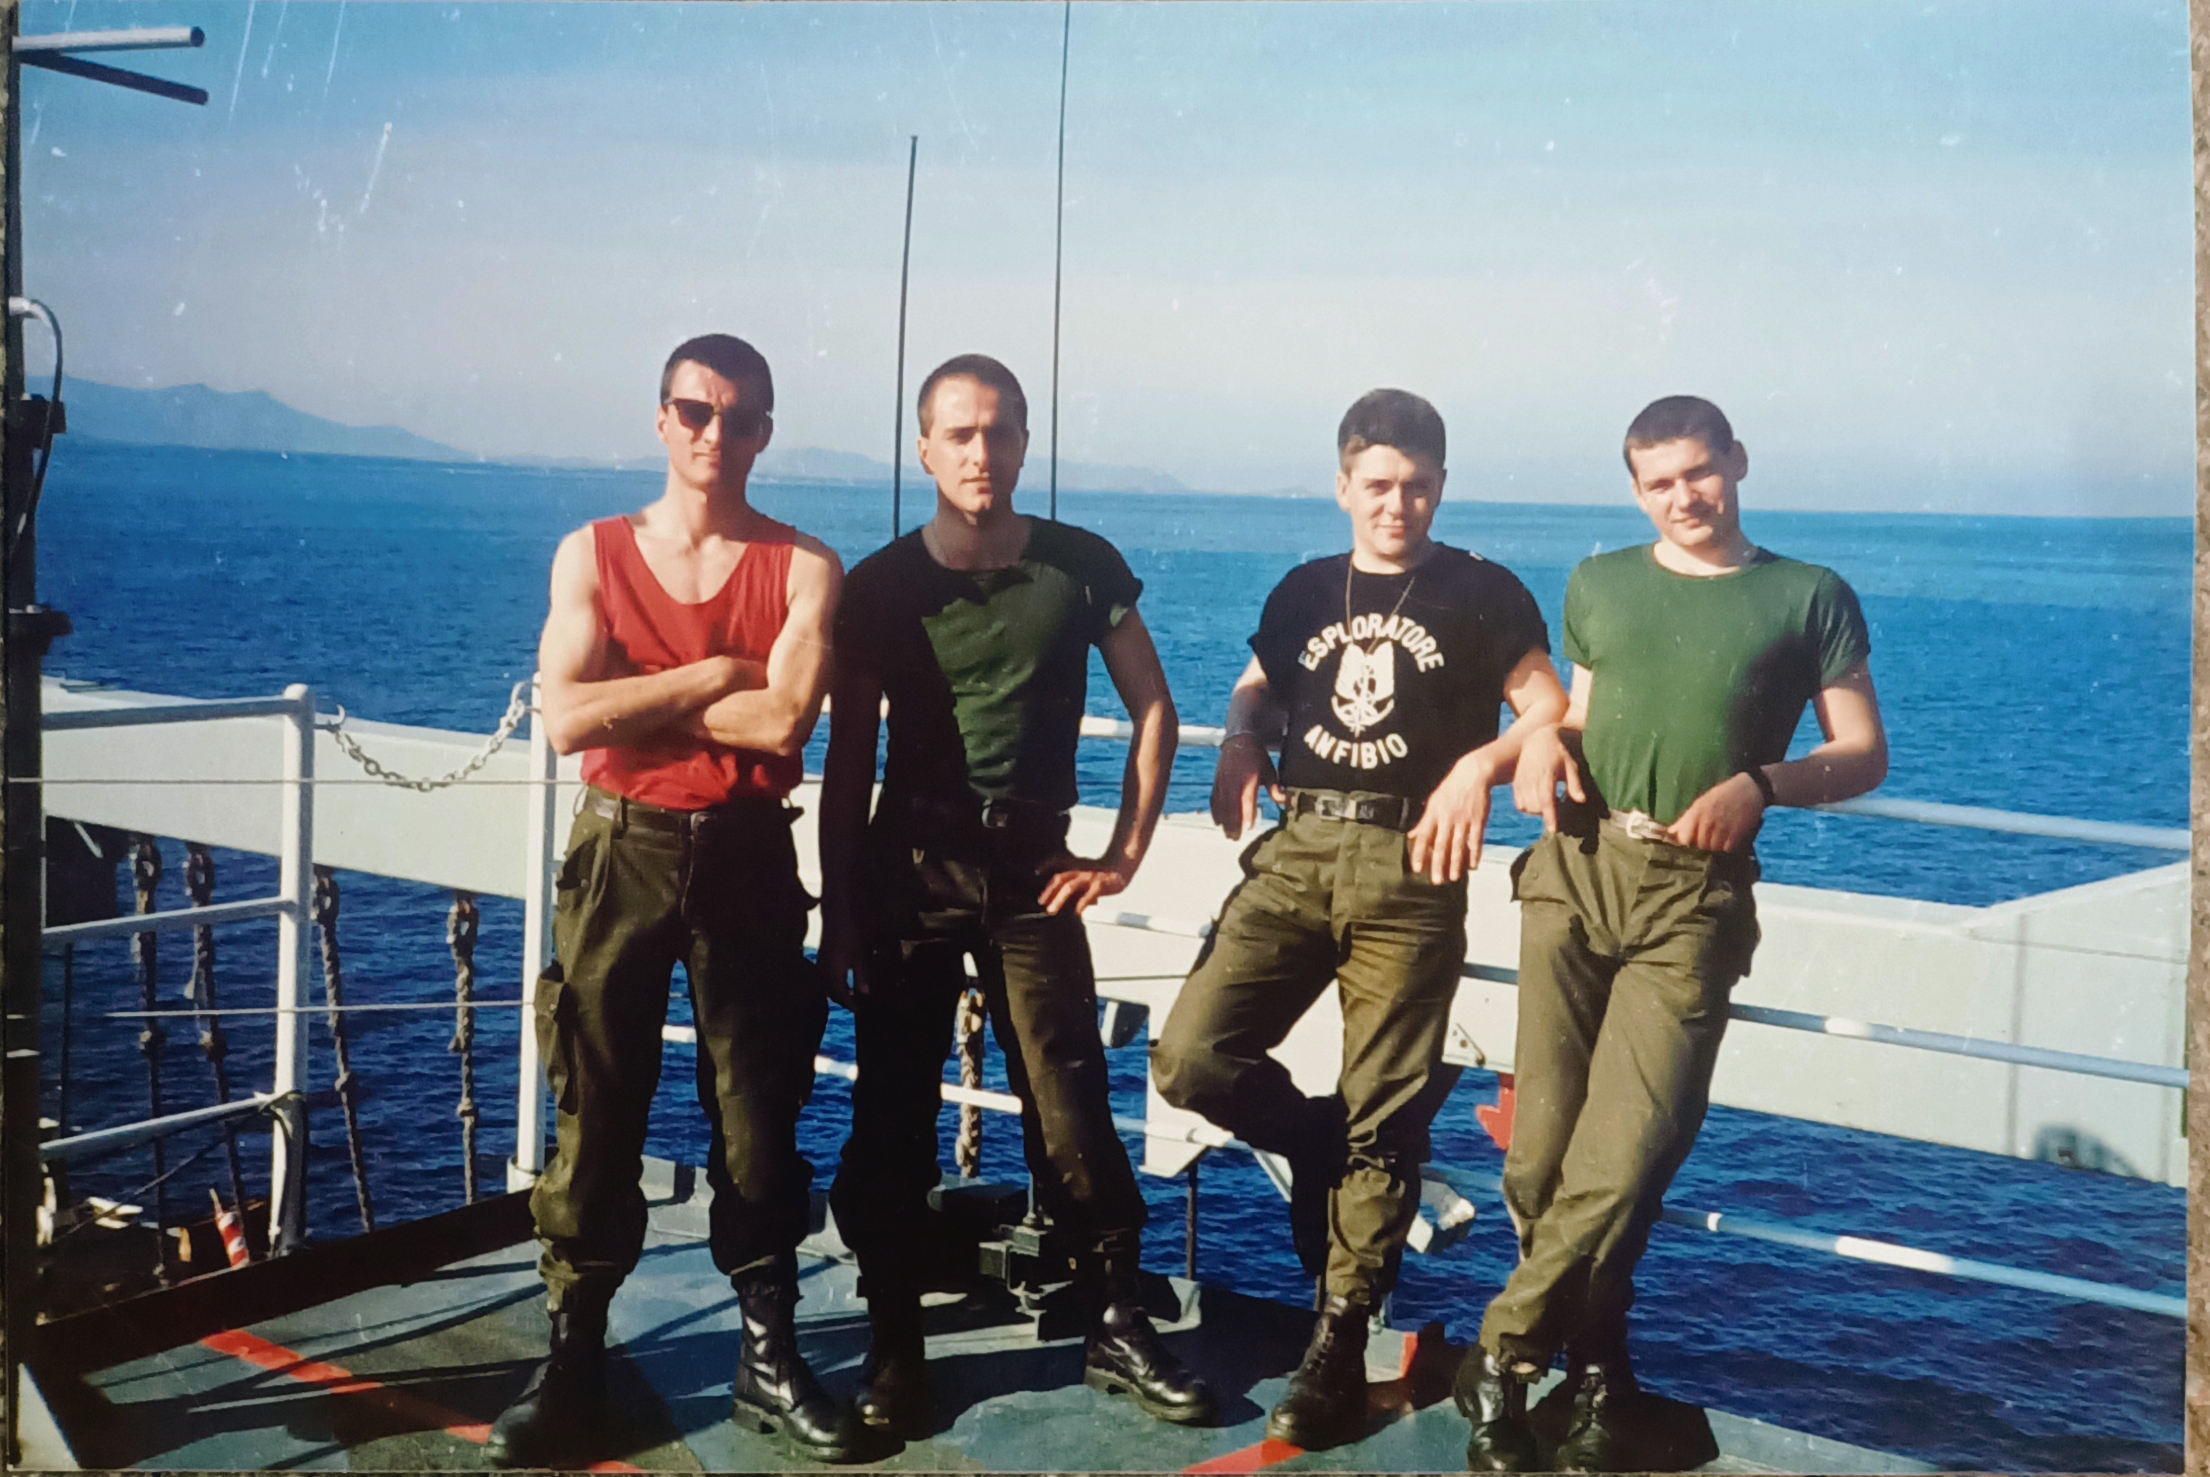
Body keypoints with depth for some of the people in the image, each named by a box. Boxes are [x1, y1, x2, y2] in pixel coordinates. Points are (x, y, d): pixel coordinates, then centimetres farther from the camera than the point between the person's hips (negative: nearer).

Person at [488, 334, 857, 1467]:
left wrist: (632, 698, -8)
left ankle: (770, 1357, 18)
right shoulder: (592, 555, 4)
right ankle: (573, 1359, 16)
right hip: (620, 853, 1)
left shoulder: (804, 568, 0)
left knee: (758, 1111, 6)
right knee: (596, 1110, 3)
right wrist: (711, 676, -11)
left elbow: (785, 721, -16)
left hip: (747, 858, 0)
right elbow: (566, 719, -9)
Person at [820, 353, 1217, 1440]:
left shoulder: (1082, 568, 2)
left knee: (1069, 1104, -2)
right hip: (907, 868, 0)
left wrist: (1125, 852, 2)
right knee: (892, 1114, 1)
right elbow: (849, 756, 2)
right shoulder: (882, 584, 1)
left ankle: (1118, 1330, 12)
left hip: (1030, 869, 0)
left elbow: (1153, 711, 9)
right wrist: (836, 909, -1)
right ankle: (893, 1347, 12)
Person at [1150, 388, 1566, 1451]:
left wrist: (1482, 762, -19)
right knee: (1191, 1057, -12)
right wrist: (1239, 745, 7)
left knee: (1381, 1115, -1)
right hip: (1294, 854, 4)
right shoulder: (1304, 592, 16)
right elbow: (1255, 690, 29)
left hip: (1411, 866, -3)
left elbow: (1551, 715, 0)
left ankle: (1339, 1345, 11)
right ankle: (1323, 1151, 16)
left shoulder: (1482, 594, 5)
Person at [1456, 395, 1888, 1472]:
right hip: (1576, 870, 3)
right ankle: (1594, 1371, 19)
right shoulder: (1597, 585, 16)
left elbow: (1865, 756, 6)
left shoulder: (1810, 598, 7)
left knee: (1624, 1154, -12)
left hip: (1694, 898, -3)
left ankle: (1502, 1354, 6)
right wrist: (1545, 738, 3)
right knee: (1543, 1148, -1)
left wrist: (1760, 783, -12)